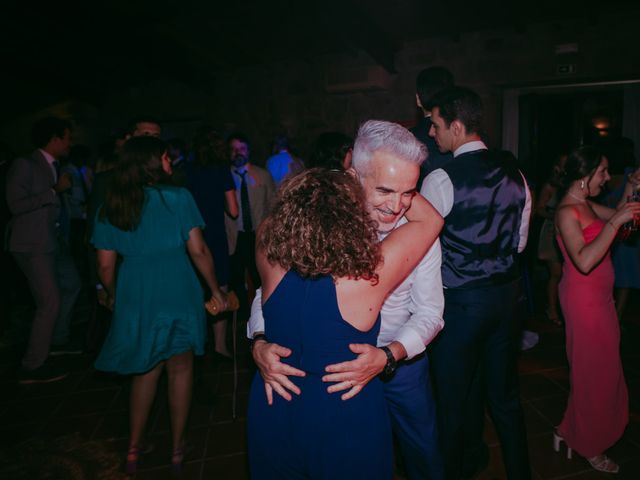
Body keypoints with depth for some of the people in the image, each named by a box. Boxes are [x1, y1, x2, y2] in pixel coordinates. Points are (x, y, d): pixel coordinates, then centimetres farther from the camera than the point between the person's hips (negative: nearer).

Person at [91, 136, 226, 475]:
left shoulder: (110, 208, 2)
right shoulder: (178, 198, -7)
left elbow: (105, 266, 3)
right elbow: (199, 251, -8)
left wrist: (113, 296, 22)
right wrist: (216, 291, 3)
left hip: (135, 300, 3)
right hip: (177, 295, -3)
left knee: (145, 371, 21)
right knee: (179, 370, 14)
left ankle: (133, 450, 30)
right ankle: (177, 447, 29)